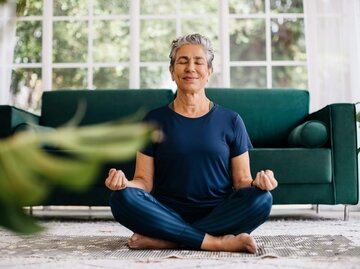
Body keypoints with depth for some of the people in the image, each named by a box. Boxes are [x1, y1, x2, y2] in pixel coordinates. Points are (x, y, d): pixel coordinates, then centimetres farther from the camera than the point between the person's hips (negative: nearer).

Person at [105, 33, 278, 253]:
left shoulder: (230, 120, 8)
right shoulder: (155, 120, 8)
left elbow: (242, 181, 6)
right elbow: (144, 181, 4)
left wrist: (257, 182, -17)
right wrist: (124, 182, -18)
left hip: (219, 215, 1)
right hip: (168, 214, 0)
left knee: (262, 199, -28)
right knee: (122, 198, -27)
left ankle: (164, 240, -24)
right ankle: (216, 242, -25)